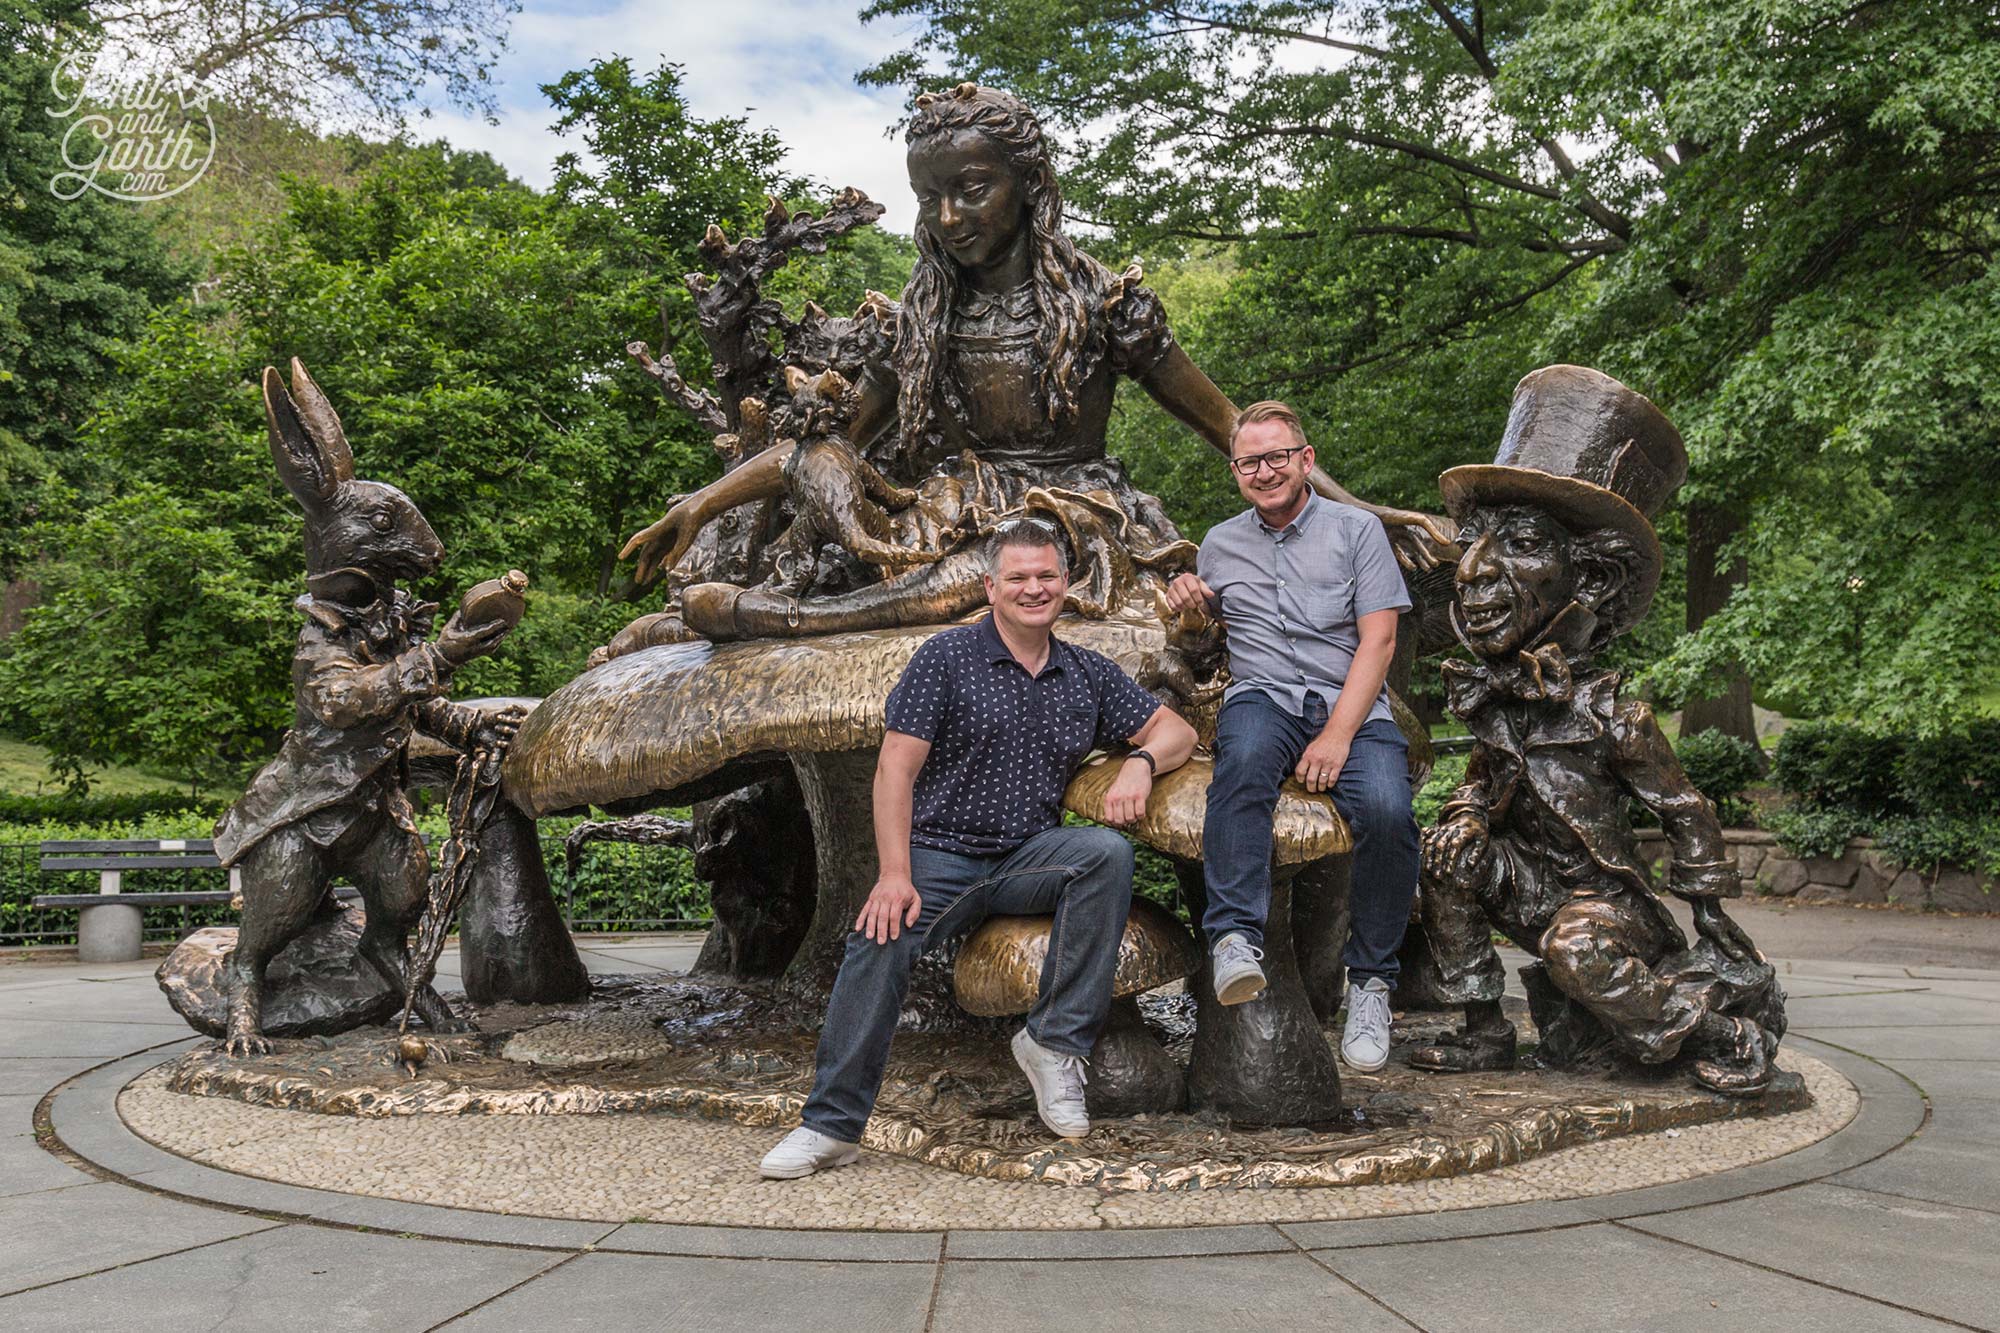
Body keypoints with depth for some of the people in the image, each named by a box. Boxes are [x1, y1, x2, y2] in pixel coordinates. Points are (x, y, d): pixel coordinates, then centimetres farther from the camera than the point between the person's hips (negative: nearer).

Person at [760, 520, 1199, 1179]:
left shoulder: (1090, 674, 12)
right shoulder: (947, 657, 0)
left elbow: (1176, 730, 16)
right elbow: (897, 766, -6)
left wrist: (1140, 761, -10)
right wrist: (895, 873, -17)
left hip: (1031, 857, 3)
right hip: (940, 854, -3)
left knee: (1107, 852, -28)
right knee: (879, 940, -30)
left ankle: (1055, 1040, -20)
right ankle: (831, 1123, -17)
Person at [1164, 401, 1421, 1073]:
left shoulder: (1357, 529, 9)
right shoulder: (1221, 543, 19)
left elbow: (1377, 640, -1)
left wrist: (1338, 734, -14)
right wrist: (1190, 605, 4)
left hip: (1352, 703, -1)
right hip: (1264, 697, 1)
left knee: (1387, 812, -31)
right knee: (1245, 758, -37)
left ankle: (1370, 979, -11)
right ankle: (1236, 940, -43)